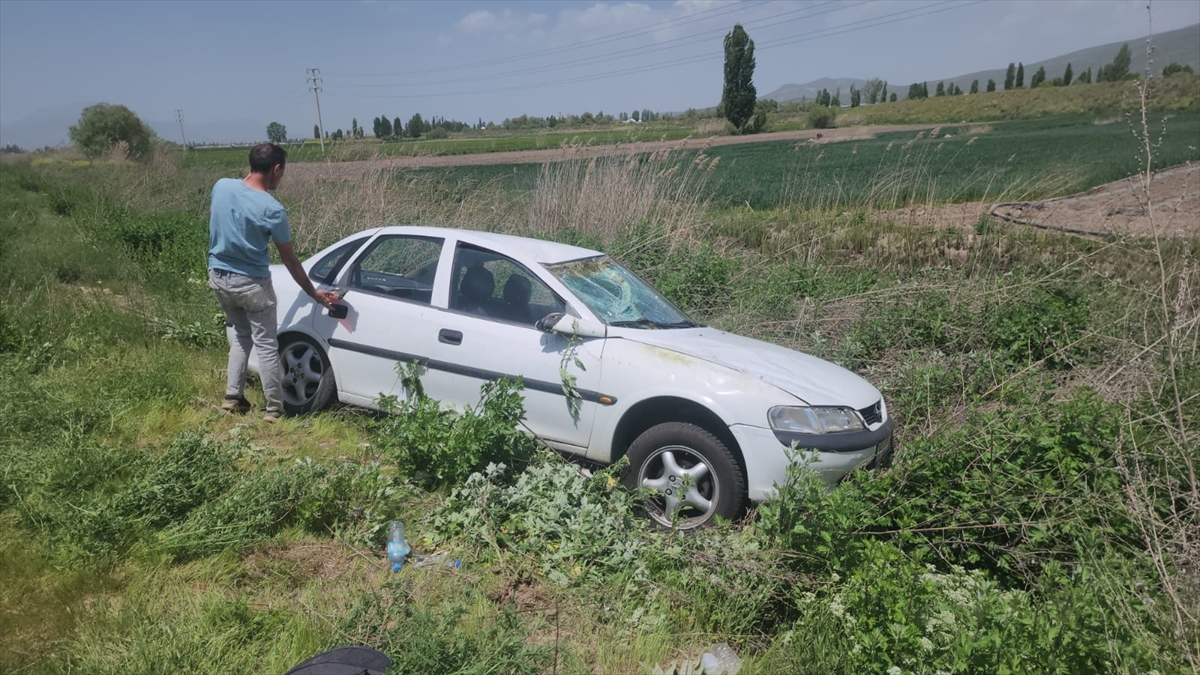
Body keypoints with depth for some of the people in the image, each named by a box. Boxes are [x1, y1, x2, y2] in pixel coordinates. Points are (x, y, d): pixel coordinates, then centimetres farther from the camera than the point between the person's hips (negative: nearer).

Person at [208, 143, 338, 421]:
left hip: (218, 277, 7)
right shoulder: (272, 209, -19)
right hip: (251, 284, -6)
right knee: (266, 346, 5)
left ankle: (232, 398, 24)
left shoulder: (221, 186, -4)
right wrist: (313, 293, -4)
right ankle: (274, 410, 11)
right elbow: (289, 259, -12)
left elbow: (212, 222, 14)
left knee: (240, 335, 23)